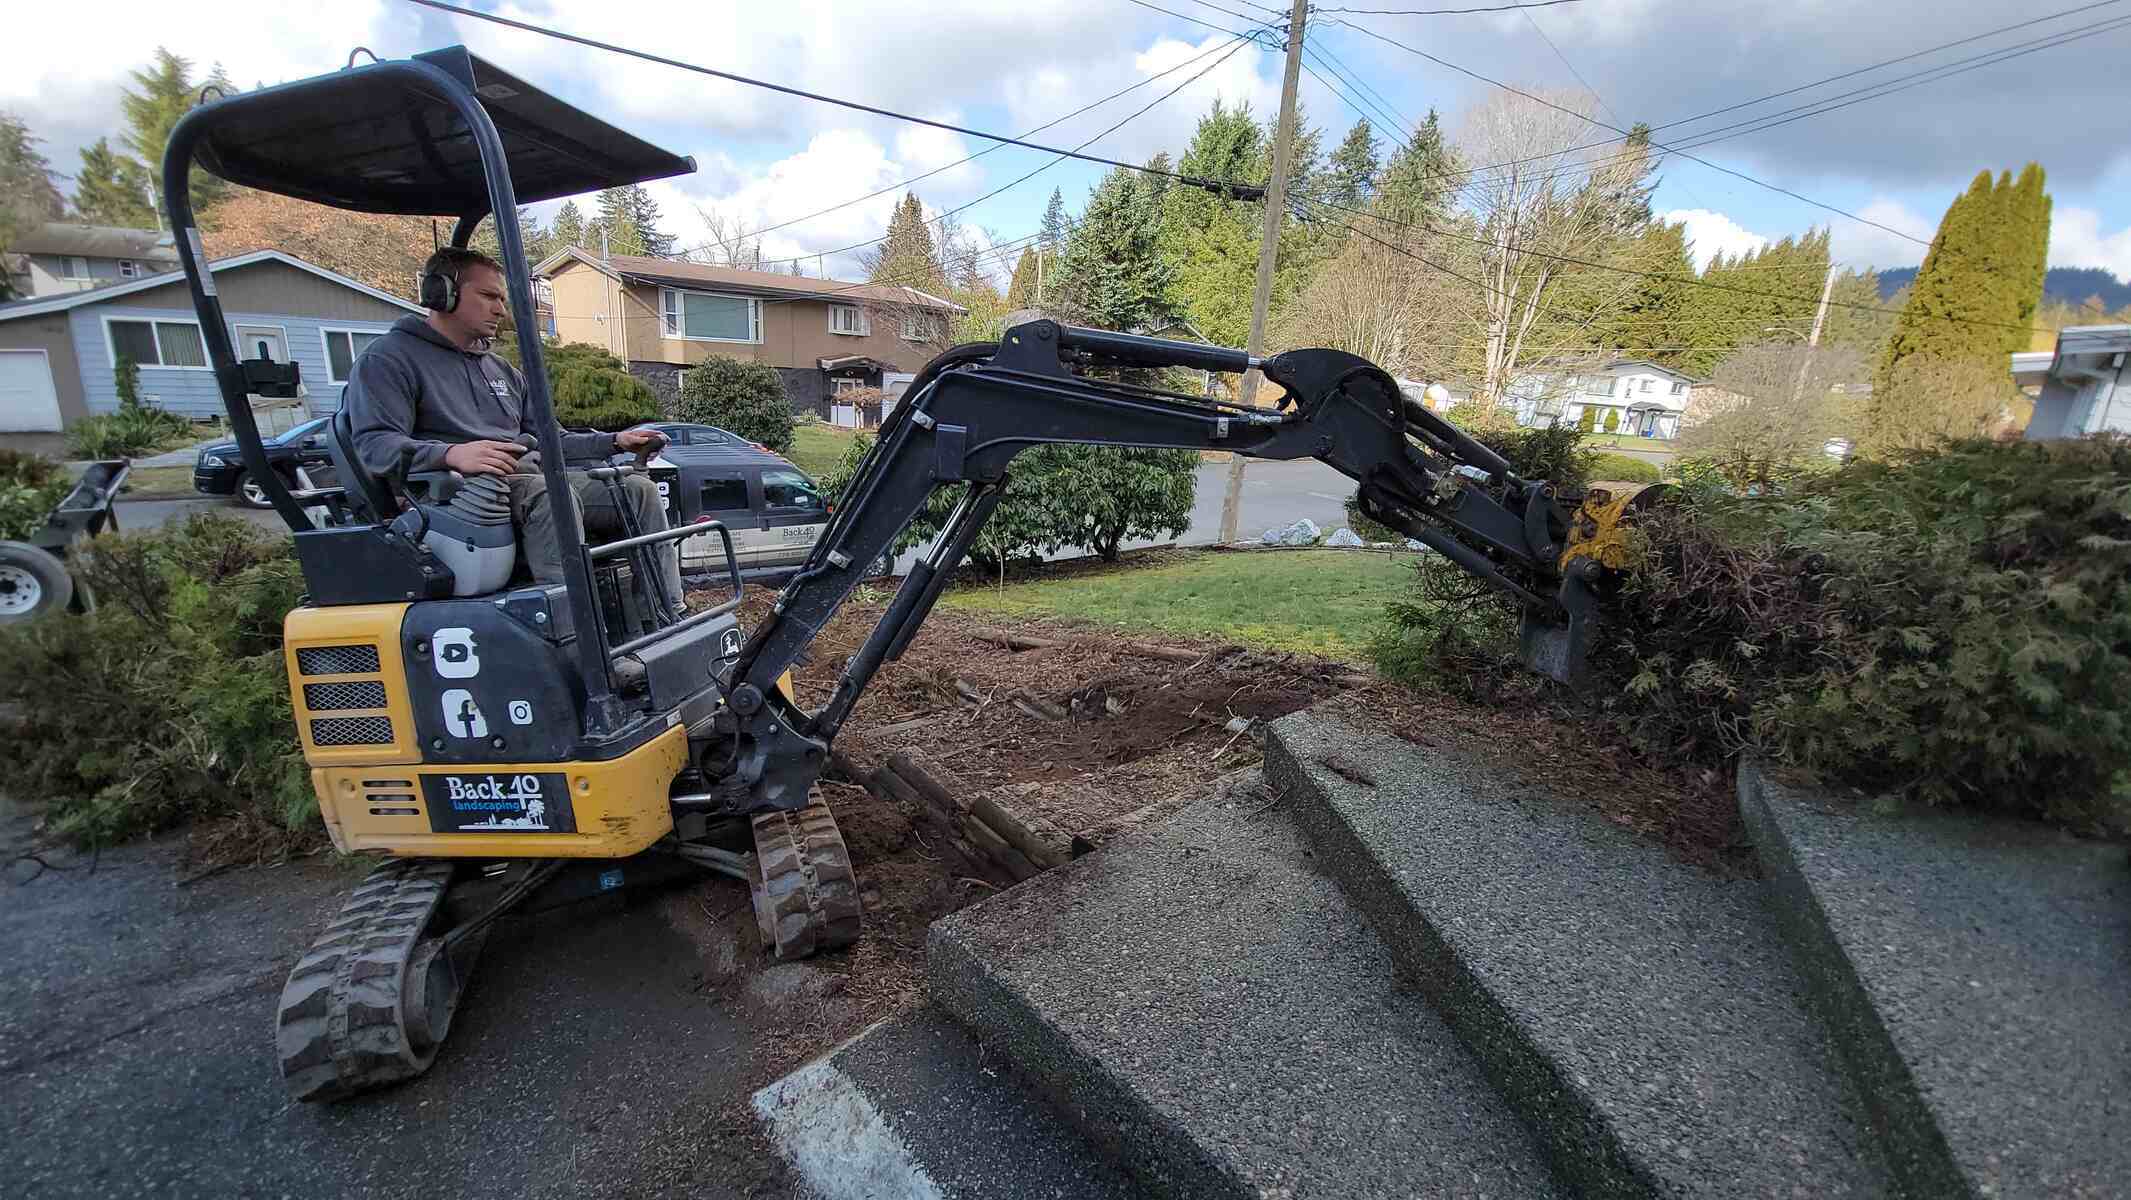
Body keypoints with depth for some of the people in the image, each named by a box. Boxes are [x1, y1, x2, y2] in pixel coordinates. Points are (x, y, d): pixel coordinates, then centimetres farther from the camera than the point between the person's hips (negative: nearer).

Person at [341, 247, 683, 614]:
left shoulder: (504, 372, 29)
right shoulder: (388, 359, 4)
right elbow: (374, 445, -11)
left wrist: (615, 442, 12)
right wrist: (451, 453, -31)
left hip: (532, 481, 7)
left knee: (639, 489, -10)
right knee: (550, 494, -37)